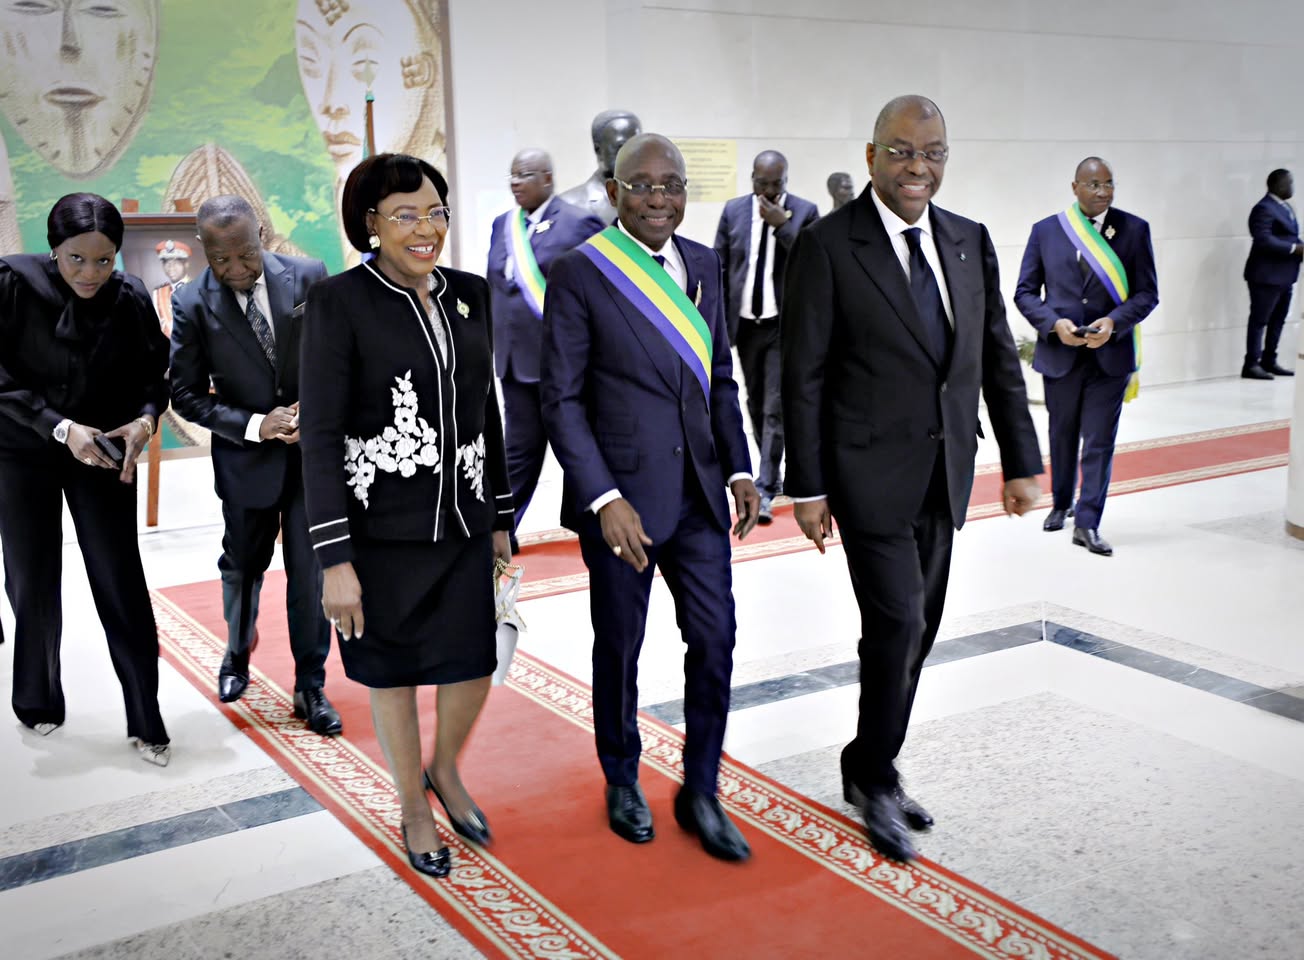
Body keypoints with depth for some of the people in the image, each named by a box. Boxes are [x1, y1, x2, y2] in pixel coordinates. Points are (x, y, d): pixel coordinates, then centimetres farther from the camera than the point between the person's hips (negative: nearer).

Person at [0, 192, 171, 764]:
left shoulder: (131, 298, -10)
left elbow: (153, 372, 0)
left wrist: (144, 419, -19)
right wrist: (61, 428, -25)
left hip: (104, 452, 1)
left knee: (122, 584, -2)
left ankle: (146, 721, 8)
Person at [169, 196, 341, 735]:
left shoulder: (309, 278, -8)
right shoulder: (193, 305, -11)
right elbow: (186, 394, -8)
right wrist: (255, 425, -19)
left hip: (315, 448, 0)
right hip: (246, 457, 0)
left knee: (311, 571, 2)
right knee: (243, 566, 19)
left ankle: (311, 686, 18)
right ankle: (237, 658, 45)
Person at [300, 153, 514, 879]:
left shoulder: (470, 295, 4)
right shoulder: (339, 302, -12)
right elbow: (321, 433, -14)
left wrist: (501, 519, 12)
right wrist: (335, 559, -18)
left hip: (462, 521, 4)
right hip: (380, 528, -4)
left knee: (473, 667, 10)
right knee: (395, 674, 12)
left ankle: (446, 771, 41)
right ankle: (415, 806, 35)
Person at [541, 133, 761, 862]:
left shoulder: (703, 264, 7)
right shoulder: (581, 274, -10)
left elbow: (720, 378, 13)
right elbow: (562, 398, -10)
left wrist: (739, 469, 3)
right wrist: (604, 500, -18)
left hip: (698, 492, 5)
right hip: (622, 496, -4)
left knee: (716, 640, 6)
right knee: (620, 647, 12)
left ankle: (701, 793, 24)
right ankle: (622, 782, 34)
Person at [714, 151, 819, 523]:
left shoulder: (805, 212, -4)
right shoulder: (733, 210, 4)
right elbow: (719, 267, 7)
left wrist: (782, 225, -19)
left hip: (784, 324, -4)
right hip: (746, 322, 4)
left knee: (776, 408, -8)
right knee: (756, 405, 13)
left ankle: (764, 490, -7)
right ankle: (772, 475, 29)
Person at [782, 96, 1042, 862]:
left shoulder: (970, 242, 7)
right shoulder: (828, 246, -9)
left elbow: (1000, 358, 11)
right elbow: (804, 377, -9)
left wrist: (1023, 462, 8)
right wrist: (808, 488, -10)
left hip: (944, 475, 6)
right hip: (872, 474, -6)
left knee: (919, 630, 13)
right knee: (896, 626, -7)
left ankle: (875, 770, 30)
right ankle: (873, 776, 16)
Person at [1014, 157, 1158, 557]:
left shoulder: (1134, 229, 0)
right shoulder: (1045, 231, 1)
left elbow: (1147, 292, 0)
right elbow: (1025, 292, 3)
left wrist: (1114, 322, -17)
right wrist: (1054, 323, -14)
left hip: (1110, 353, -1)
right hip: (1059, 353, 1)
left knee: (1099, 440, -3)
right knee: (1062, 437, 16)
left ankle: (1087, 523, 2)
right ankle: (1061, 504, 36)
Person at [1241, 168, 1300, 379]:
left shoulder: (1286, 207, 17)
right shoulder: (1264, 209, -14)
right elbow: (1264, 239, -24)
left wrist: (1299, 248, 2)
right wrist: (1295, 248, -21)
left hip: (1284, 275, 9)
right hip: (1267, 275, -9)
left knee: (1278, 320, 13)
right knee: (1259, 320, -4)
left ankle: (1269, 361, 21)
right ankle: (1251, 365, 0)